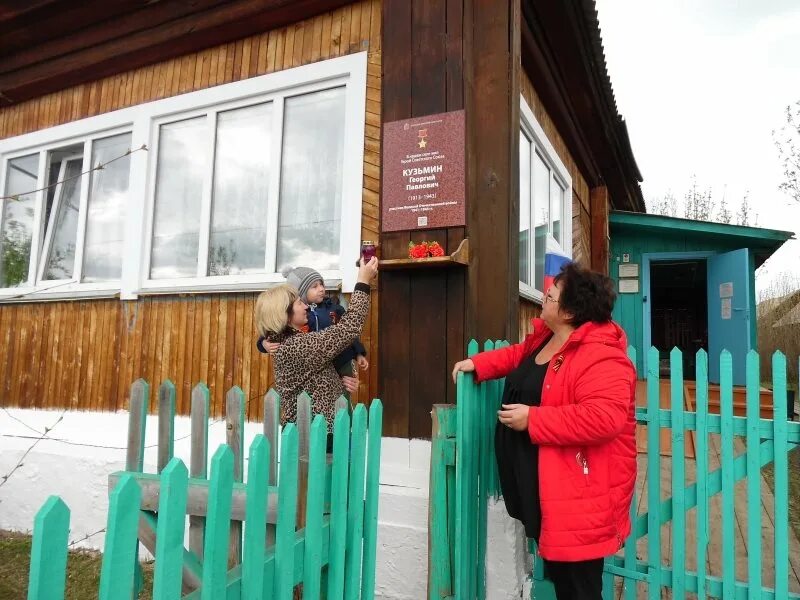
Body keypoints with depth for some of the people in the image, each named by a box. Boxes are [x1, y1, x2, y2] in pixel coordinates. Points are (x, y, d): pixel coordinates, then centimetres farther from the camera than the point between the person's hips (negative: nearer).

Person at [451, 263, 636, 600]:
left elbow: (604, 418, -35)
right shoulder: (546, 337, 7)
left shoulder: (600, 356, -25)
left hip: (578, 499, -10)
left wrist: (532, 419, -30)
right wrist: (478, 364, 14)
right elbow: (518, 357, 26)